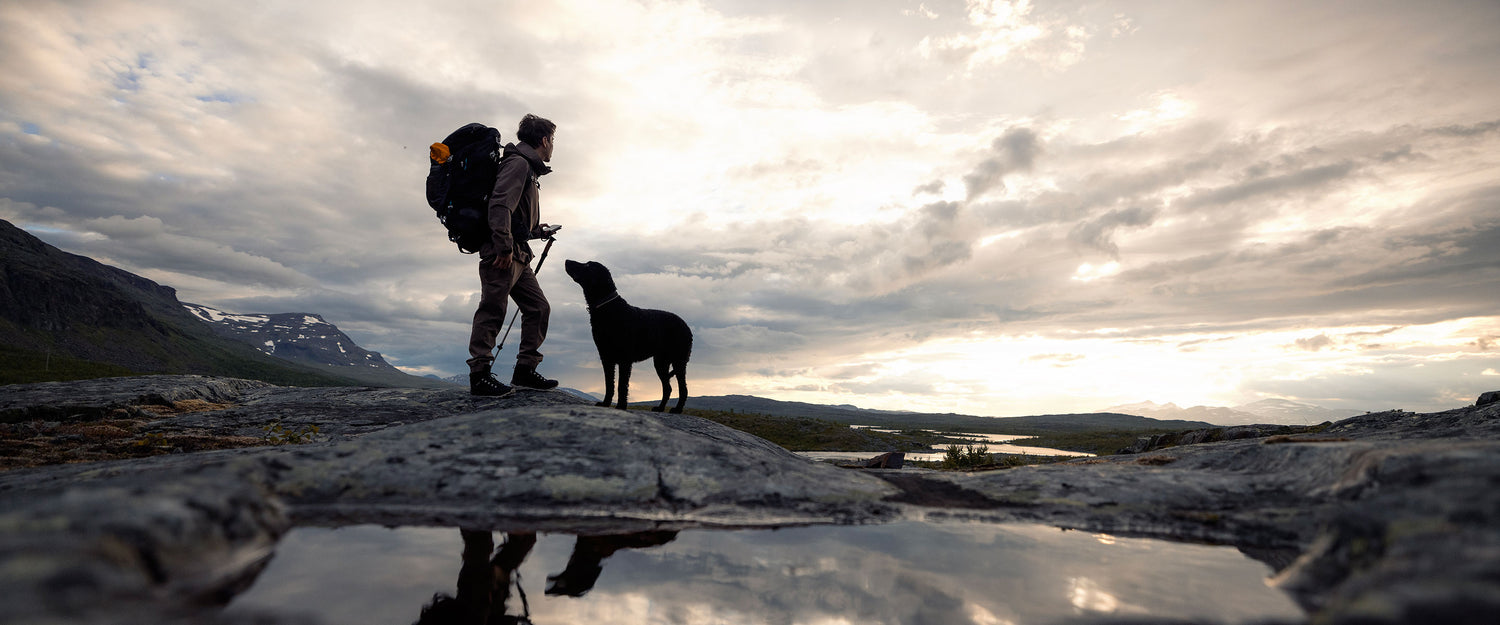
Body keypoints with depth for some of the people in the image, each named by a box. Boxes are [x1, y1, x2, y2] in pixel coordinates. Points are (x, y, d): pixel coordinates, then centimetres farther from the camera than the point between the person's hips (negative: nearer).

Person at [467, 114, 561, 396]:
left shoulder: (529, 168, 25)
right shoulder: (519, 162, -7)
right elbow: (500, 204, -20)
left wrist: (536, 230, 19)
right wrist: (504, 247, -24)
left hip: (518, 255, 10)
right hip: (503, 254, -10)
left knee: (538, 307, 7)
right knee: (492, 310, -8)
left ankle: (525, 369, 11)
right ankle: (479, 376, -4)